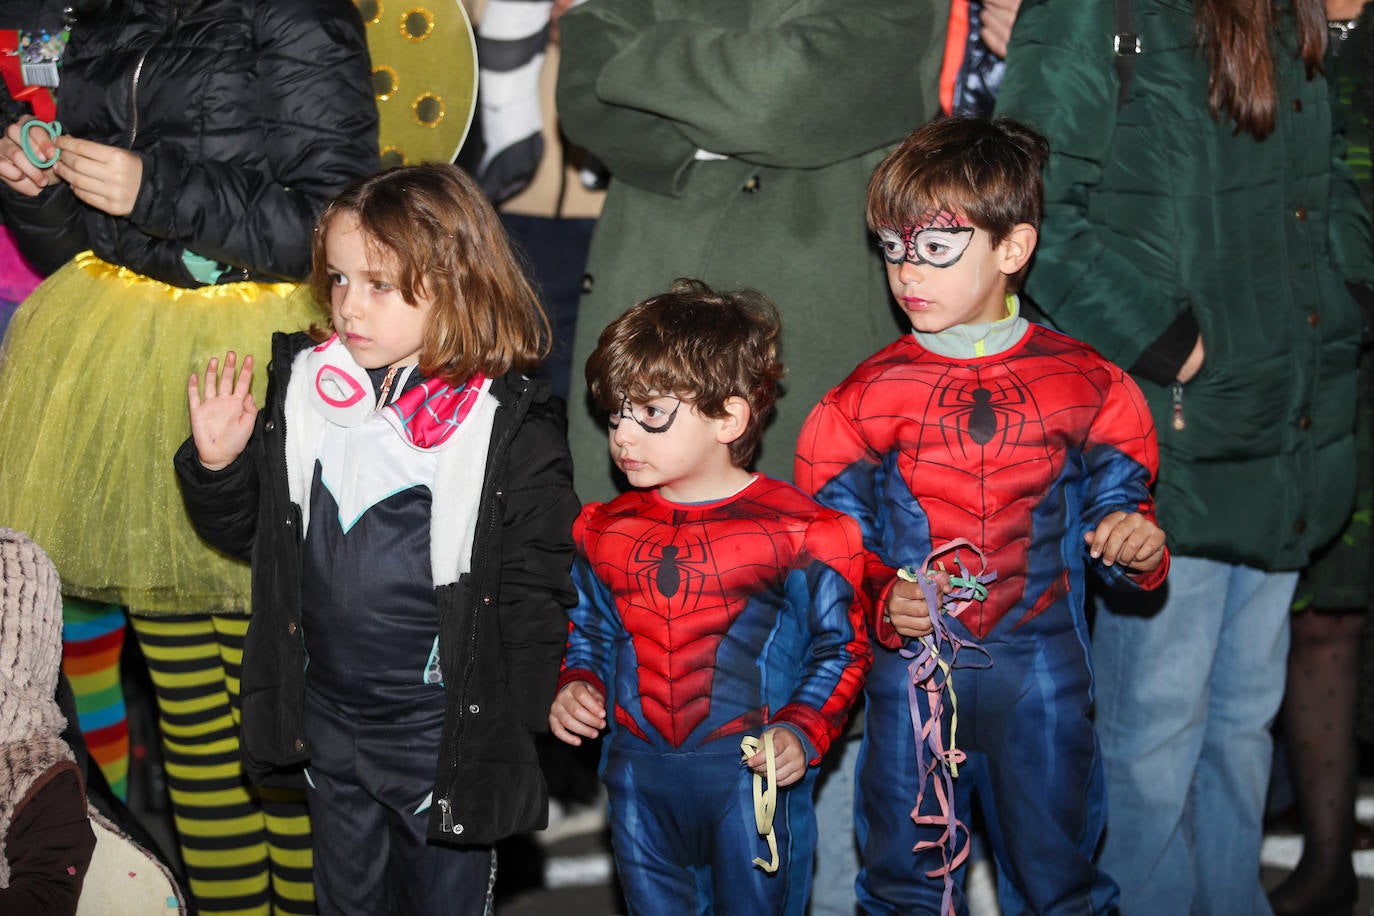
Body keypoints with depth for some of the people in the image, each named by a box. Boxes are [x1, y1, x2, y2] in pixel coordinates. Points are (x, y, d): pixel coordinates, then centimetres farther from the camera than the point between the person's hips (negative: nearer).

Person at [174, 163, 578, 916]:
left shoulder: (512, 428, -15)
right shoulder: (301, 390, -1)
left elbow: (536, 587, -10)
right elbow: (243, 533, 10)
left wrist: (510, 732, -9)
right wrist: (217, 464, -10)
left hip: (446, 732, -4)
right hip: (328, 720, 5)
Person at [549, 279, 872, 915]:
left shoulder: (793, 530, -10)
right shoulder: (605, 531, 4)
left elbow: (840, 645, -3)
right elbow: (588, 630, 19)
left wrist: (801, 731, -15)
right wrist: (576, 687, 0)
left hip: (754, 775, -4)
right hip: (638, 775, 4)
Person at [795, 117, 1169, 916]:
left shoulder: (1086, 386, 0)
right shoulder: (867, 397, 0)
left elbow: (1119, 503, 8)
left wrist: (1136, 543, -14)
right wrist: (884, 601, -15)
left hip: (1042, 678, 0)